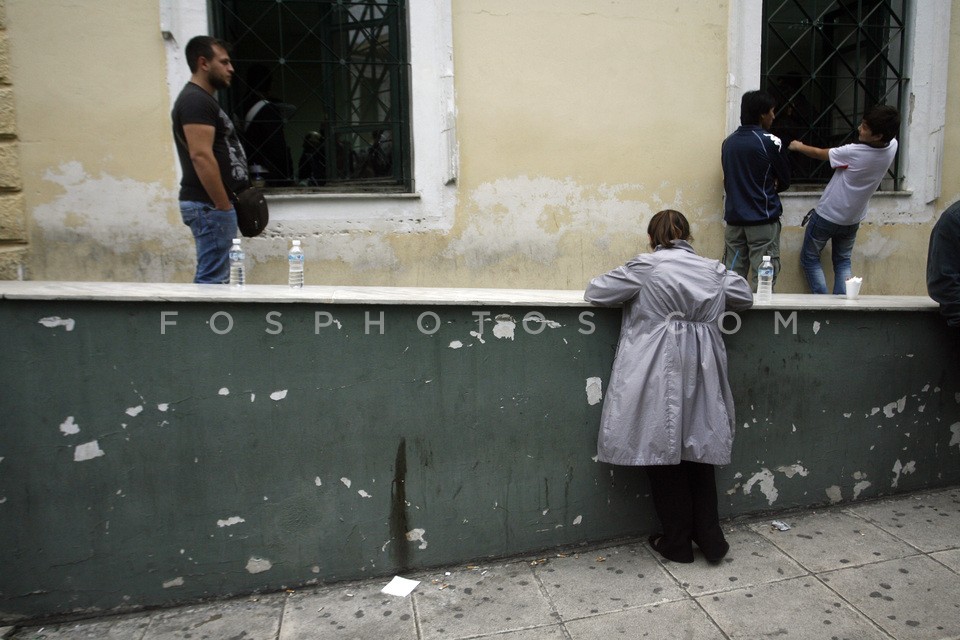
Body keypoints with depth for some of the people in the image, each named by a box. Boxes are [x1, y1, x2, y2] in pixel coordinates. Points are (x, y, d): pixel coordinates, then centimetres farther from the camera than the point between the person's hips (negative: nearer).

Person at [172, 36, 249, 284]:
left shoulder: (203, 99, 19)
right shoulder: (195, 100, -13)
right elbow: (201, 157, -22)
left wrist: (226, 203, 19)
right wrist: (224, 207, -21)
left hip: (214, 204, 10)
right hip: (210, 205, -10)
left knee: (211, 276, 13)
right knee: (213, 279, -8)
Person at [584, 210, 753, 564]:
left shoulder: (645, 267, -6)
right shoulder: (714, 269, 8)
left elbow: (595, 291, -2)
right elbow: (745, 297, 24)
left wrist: (630, 293, 15)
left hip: (659, 375, -4)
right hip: (700, 373, 4)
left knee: (663, 452, 8)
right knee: (698, 447, 17)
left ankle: (677, 542, 20)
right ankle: (710, 537, 23)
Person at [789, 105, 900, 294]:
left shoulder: (853, 153, -31)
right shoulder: (892, 147, -14)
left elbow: (819, 153, -10)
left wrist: (799, 146, 5)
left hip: (827, 216, -6)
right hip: (853, 219, 6)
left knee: (809, 258, 12)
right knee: (843, 261, 22)